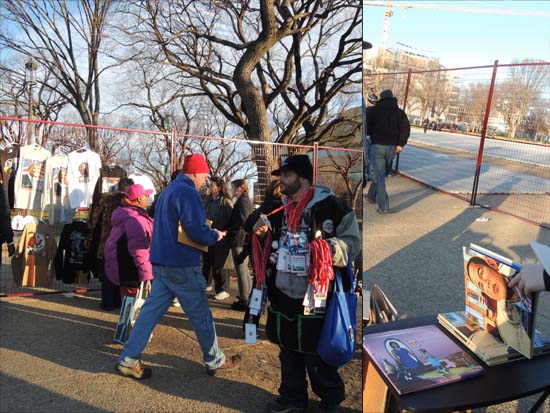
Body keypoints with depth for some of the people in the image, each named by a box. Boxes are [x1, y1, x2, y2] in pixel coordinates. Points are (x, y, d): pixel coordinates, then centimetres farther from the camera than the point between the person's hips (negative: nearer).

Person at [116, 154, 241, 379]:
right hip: (182, 265, -9)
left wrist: (208, 233, 15)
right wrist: (215, 236, -4)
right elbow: (196, 230, -24)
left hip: (162, 262, 9)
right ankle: (215, 361, 20)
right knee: (201, 313, 5)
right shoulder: (187, 192, -16)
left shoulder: (168, 190, 15)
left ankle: (128, 359, 14)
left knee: (152, 309, 11)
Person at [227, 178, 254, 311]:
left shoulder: (242, 201, -16)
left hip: (239, 241, -10)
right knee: (245, 270, 19)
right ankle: (249, 296, 31)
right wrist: (228, 229, 12)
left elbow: (242, 223, -23)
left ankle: (244, 302, 5)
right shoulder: (245, 200, 14)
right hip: (245, 240, 10)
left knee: (241, 272, -3)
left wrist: (227, 231, -16)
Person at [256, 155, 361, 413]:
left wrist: (331, 249, -27)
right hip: (282, 293, 7)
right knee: (288, 349, 18)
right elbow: (271, 246, 27)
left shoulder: (330, 205, -11)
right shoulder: (280, 209, 12)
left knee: (315, 353, 6)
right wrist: (262, 233, 6)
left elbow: (352, 241, -9)